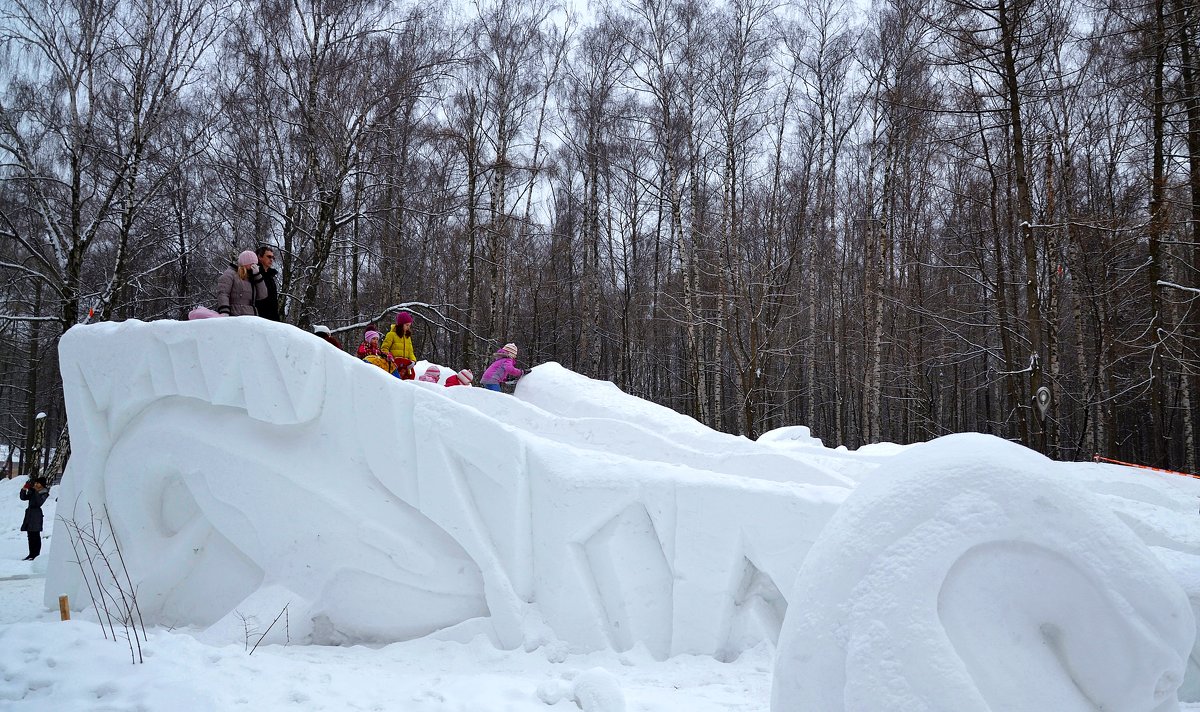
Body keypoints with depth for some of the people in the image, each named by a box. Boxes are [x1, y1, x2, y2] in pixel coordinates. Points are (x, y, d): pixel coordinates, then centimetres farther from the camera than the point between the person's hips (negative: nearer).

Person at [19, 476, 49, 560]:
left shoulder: (44, 493, -5)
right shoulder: (32, 492, 14)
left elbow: (39, 503, -20)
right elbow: (23, 498, 9)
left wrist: (36, 491, -24)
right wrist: (24, 488, -5)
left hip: (36, 516, -7)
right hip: (29, 515, 7)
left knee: (36, 536, -8)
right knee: (30, 536, 10)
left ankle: (36, 555, -5)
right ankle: (31, 554, 17)